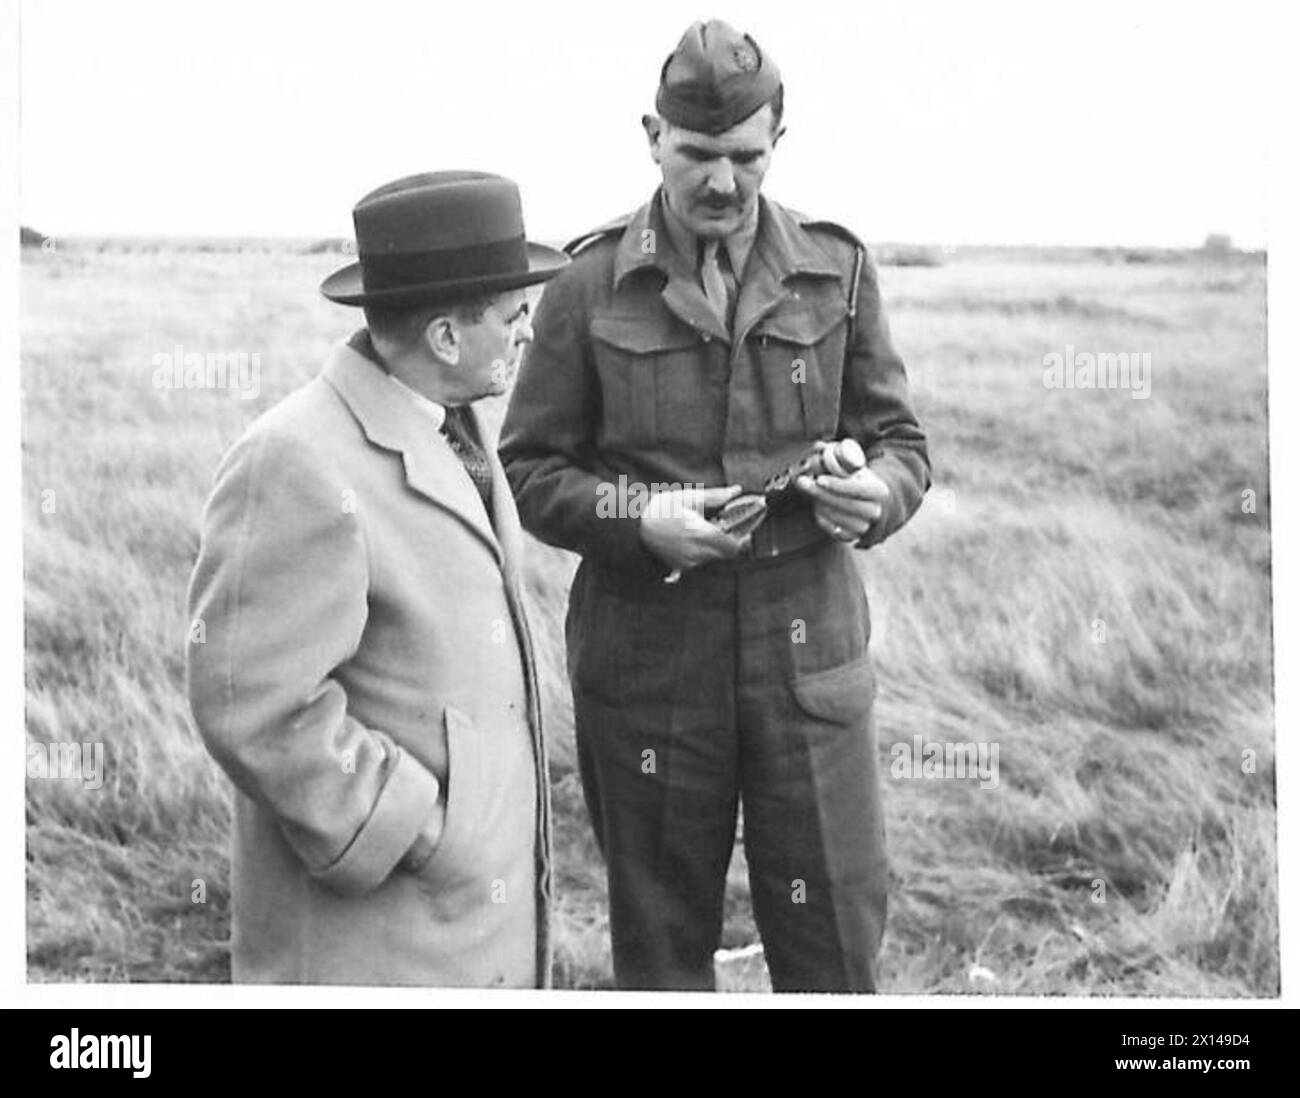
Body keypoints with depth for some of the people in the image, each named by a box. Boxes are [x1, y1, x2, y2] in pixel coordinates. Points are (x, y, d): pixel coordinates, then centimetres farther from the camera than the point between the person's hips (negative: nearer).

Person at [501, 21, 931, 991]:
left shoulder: (837, 271, 5)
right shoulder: (591, 285, -1)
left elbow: (899, 437, 11)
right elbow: (531, 469, 2)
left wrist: (879, 492, -13)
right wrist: (640, 517, -16)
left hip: (808, 650, 1)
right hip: (645, 659, -1)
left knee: (837, 935, 3)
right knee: (661, 943, 11)